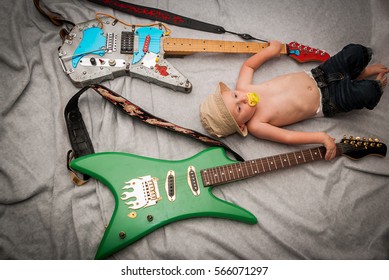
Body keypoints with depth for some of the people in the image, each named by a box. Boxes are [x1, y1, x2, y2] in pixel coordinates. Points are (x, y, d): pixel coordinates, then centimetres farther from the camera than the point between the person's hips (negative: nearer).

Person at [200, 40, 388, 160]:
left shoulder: (243, 87, -14)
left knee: (355, 52, -7)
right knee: (367, 94, -21)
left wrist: (270, 50, 5)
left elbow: (248, 65, 5)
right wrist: (322, 137, -31)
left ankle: (362, 73, 28)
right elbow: (288, 137, -26)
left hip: (314, 76, 5)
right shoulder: (256, 126, -27)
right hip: (326, 102, -5)